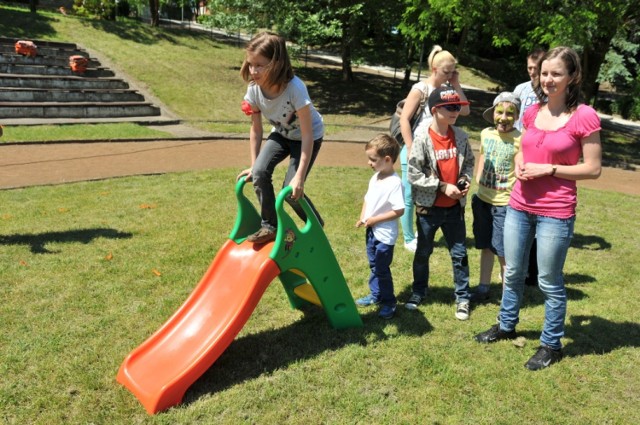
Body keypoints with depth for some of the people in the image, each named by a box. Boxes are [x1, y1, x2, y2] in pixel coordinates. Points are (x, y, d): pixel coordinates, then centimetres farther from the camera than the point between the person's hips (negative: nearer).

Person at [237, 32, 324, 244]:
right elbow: (256, 129, -7)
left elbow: (307, 134, -33)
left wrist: (299, 176, -35)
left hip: (309, 136, -4)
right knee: (259, 172, -19)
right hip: (281, 133, 5)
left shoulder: (295, 88, -35)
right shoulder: (254, 89, -20)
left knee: (291, 190, -14)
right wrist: (254, 165, -4)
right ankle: (269, 226, -1)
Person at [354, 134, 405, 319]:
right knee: (374, 265, 22)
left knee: (382, 269, 3)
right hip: (372, 231, 8)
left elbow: (399, 211, -24)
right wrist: (362, 217, -2)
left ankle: (389, 302, 20)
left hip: (385, 234, -8)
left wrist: (375, 219, -20)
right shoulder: (375, 178, 4)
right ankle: (375, 295, 39)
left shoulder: (394, 183, -22)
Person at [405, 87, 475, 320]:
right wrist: (443, 186, -18)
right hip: (428, 206, -3)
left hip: (454, 206, 3)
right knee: (423, 252, 15)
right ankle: (418, 291, 34)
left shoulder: (461, 137, -3)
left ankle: (462, 297, 25)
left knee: (459, 253, 10)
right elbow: (413, 175, -17)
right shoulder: (422, 139, -16)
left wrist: (465, 180, -7)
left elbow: (469, 162, 12)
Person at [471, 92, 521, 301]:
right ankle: (483, 287, 31)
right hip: (482, 199, 6)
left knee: (503, 252, 1)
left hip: (505, 203, -5)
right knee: (485, 246, 17)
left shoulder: (520, 140, -13)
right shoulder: (486, 133, 4)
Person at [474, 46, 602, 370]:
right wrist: (519, 165, -4)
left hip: (555, 213, -6)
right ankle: (506, 326, 40)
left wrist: (549, 169, -19)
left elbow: (593, 169, -11)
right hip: (519, 206, 6)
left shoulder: (584, 117, -12)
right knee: (512, 272, 19)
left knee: (549, 282, 7)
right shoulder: (532, 112, 5)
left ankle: (551, 344, 27)